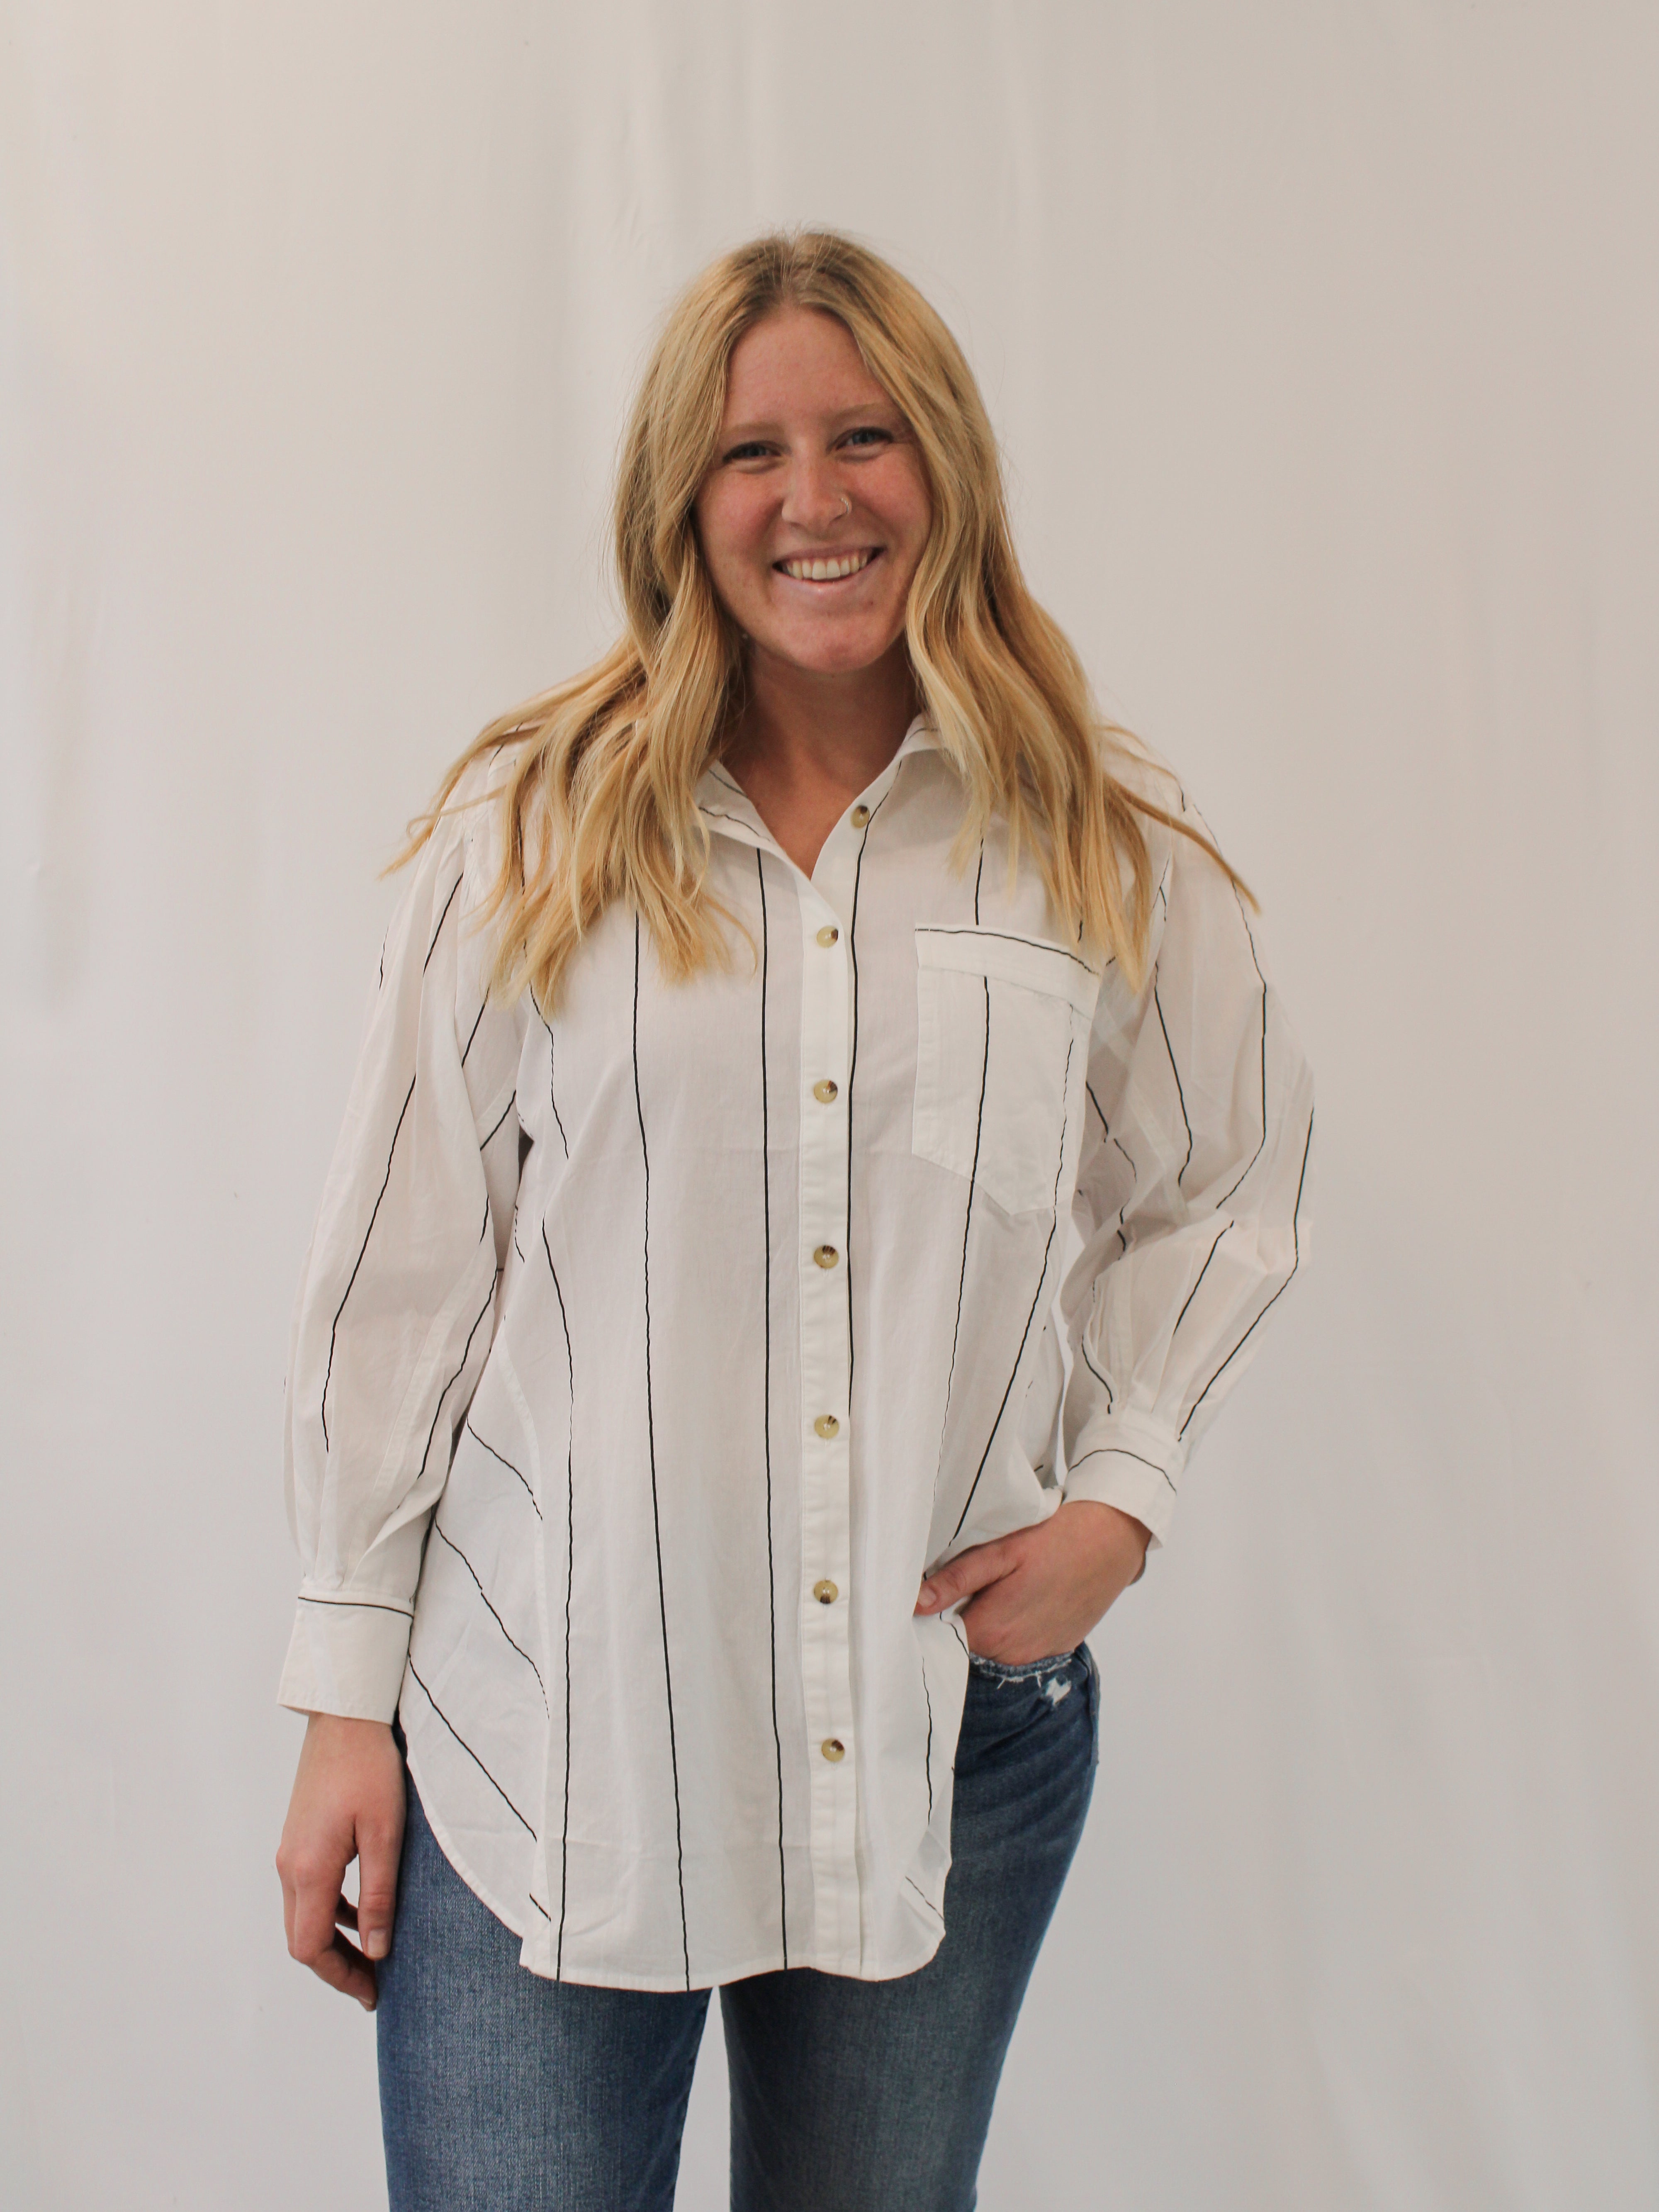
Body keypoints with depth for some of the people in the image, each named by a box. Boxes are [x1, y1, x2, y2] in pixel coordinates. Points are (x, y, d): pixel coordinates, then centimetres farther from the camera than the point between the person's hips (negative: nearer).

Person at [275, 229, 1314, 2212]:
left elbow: (1231, 1178, 15)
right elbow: (403, 1264, -1)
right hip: (543, 1741, -1)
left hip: (953, 1737, 2)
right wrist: (347, 1694, 0)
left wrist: (1121, 1491, 2)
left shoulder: (1108, 854, 1)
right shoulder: (531, 834, -3)